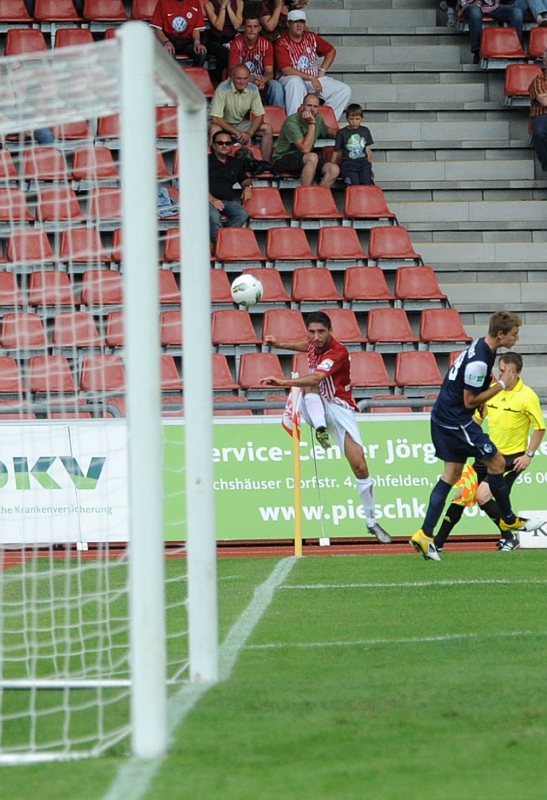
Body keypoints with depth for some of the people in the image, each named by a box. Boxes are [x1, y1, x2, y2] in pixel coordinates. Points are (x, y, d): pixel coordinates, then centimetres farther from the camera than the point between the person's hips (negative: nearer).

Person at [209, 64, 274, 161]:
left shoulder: (253, 89, -12)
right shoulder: (223, 89, -27)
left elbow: (259, 116, -4)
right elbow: (216, 119, -30)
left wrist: (249, 133, -22)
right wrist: (237, 133, -31)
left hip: (240, 123, 5)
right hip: (223, 123, -5)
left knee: (267, 128, -11)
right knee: (215, 129, -38)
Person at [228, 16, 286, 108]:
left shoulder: (266, 44, 0)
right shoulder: (237, 44, -8)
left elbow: (269, 72, -4)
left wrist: (263, 80, -30)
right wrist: (251, 81, -30)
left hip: (260, 82, 3)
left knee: (276, 85, -28)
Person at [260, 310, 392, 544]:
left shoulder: (338, 352, -25)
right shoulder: (315, 343, -3)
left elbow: (316, 378, -42)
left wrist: (283, 382, -54)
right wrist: (280, 344, 15)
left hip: (339, 409, -5)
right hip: (316, 408, 5)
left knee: (360, 467, -10)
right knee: (310, 386, -31)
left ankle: (371, 521, 4)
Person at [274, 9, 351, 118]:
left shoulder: (311, 38, 7)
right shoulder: (282, 43, -10)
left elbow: (331, 51, 20)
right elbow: (286, 70, -18)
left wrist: (322, 71, 6)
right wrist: (311, 78, -19)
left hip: (315, 79, 6)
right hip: (290, 79, -6)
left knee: (344, 90, -10)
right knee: (295, 81, -43)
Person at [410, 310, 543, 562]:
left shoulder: (481, 347, 7)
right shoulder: (479, 361, -26)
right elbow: (470, 400, -20)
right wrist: (499, 387, -13)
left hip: (443, 418, 10)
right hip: (456, 422, -10)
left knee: (451, 474, 9)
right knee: (496, 462, 1)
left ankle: (425, 535, 4)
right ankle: (509, 520, 18)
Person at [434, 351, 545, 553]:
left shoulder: (527, 396, -14)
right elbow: (477, 417, 15)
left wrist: (529, 455, -12)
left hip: (511, 459, -6)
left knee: (482, 496, -18)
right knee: (461, 495, 2)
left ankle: (509, 538, 0)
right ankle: (437, 543, 11)